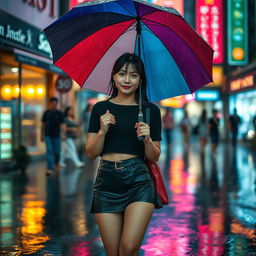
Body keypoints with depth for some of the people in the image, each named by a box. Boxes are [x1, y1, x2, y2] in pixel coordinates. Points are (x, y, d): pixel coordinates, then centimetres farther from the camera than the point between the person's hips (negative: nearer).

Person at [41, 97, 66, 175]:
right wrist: (42, 135, 12)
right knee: (49, 151, -9)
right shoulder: (46, 113, 4)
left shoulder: (60, 113, -2)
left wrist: (63, 134, -26)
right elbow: (43, 124, 11)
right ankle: (50, 168, -11)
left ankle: (56, 162, 40)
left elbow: (62, 124, -11)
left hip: (56, 136, 0)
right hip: (48, 136, 0)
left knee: (57, 151, 8)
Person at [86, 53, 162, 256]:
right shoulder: (101, 108, 9)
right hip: (107, 180, 2)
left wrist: (147, 139, -12)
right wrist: (102, 131, -11)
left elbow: (154, 157, 8)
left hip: (138, 180, -1)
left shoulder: (150, 110, 6)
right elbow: (91, 153, 6)